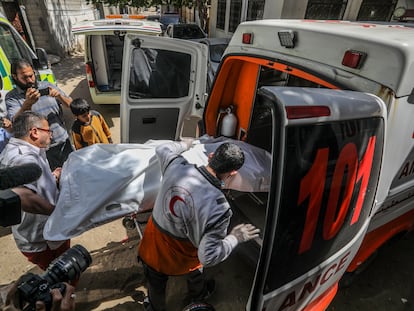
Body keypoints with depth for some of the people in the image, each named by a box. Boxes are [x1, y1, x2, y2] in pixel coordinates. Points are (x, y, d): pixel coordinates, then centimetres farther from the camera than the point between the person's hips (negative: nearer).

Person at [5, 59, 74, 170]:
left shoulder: (47, 85, 4)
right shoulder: (11, 97, -4)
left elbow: (70, 104, 5)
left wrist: (59, 96, -16)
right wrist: (27, 104, -35)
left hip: (64, 142, 3)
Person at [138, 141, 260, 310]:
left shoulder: (177, 165, -24)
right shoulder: (218, 208, -35)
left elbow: (162, 149, 0)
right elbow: (208, 256, -30)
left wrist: (184, 144, 16)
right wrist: (235, 237, -16)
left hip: (151, 247, 3)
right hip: (178, 257, -2)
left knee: (156, 285, 32)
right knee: (195, 271, 35)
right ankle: (199, 296, 67)